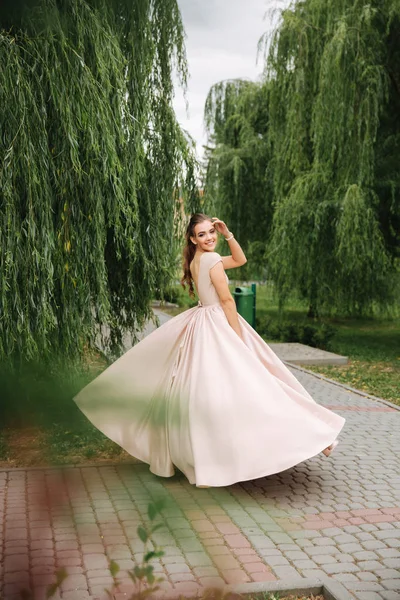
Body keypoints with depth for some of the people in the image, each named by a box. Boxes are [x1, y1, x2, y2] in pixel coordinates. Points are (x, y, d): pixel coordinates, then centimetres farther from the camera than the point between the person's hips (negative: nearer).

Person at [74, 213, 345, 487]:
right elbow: (227, 301, -14)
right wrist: (239, 340, -10)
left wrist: (228, 234, 8)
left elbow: (240, 260, 21)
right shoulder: (212, 259, -15)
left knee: (194, 389, 16)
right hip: (217, 326, -10)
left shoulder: (195, 260, 12)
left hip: (199, 326, 10)